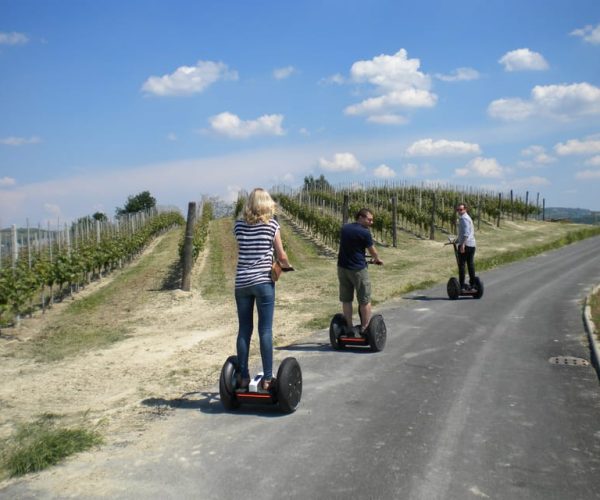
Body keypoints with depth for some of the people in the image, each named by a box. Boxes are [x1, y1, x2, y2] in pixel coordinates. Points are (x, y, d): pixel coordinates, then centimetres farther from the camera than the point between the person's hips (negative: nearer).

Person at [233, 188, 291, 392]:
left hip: (242, 283, 3)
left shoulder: (239, 225, 4)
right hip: (263, 282, -3)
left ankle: (243, 377, 15)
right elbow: (281, 256, 1)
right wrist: (287, 266, 22)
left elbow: (240, 251, 13)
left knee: (244, 330, 9)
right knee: (265, 330, 1)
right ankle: (267, 378, 4)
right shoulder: (272, 224, -2)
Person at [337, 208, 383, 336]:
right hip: (358, 269, -6)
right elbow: (372, 251, -1)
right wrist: (377, 259, 20)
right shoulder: (364, 232, -12)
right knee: (364, 300, 5)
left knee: (346, 300, 12)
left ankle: (349, 327, 18)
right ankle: (365, 328, 10)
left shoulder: (344, 228, 7)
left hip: (342, 267, 7)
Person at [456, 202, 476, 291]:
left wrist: (462, 244, -29)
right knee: (471, 265, 10)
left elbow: (466, 233, -22)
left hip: (465, 245, -9)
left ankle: (462, 286, -6)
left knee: (461, 265, -5)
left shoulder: (464, 218, -10)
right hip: (472, 245, 9)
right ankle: (472, 284, 12)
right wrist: (457, 241, 33)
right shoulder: (467, 217, 21)